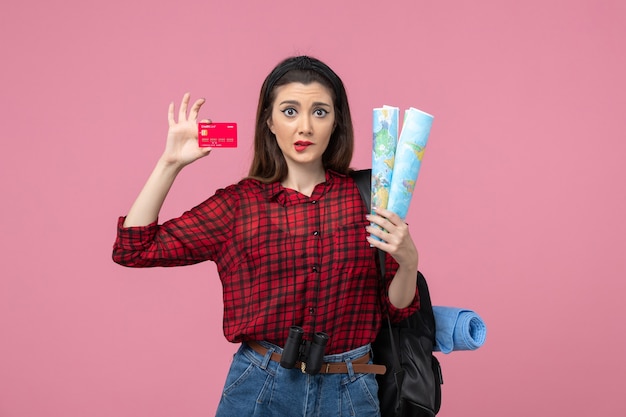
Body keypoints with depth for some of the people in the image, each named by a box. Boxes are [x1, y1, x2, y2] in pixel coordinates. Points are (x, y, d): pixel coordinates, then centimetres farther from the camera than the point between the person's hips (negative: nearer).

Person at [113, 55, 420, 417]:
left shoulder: (366, 195, -3)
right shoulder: (240, 202, -2)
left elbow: (397, 308, 2)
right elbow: (133, 249, -3)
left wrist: (408, 262, -19)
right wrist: (171, 161, -7)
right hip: (260, 387, 0)